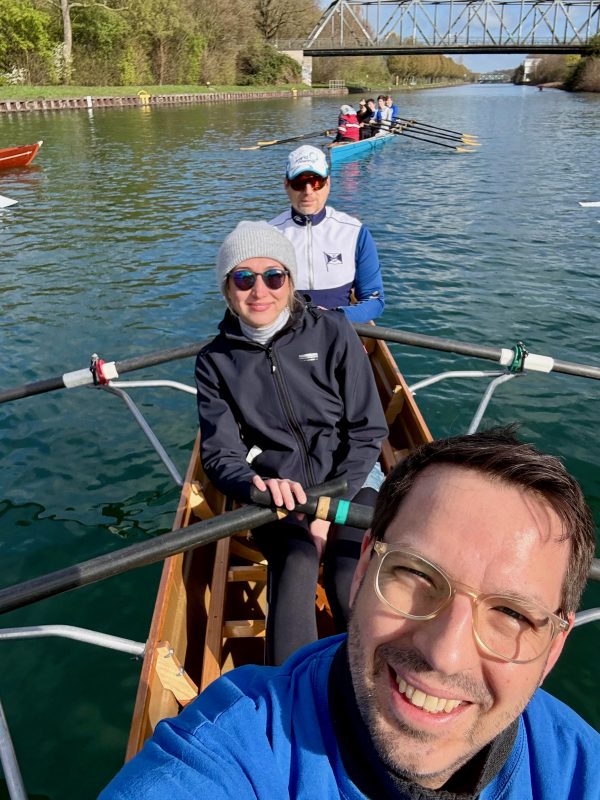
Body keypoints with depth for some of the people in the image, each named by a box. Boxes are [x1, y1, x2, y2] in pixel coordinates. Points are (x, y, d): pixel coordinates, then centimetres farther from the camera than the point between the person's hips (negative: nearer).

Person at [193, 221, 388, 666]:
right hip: (278, 494, 1)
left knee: (350, 588, -24)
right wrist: (257, 485, -27)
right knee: (296, 564, -30)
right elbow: (220, 454, -3)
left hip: (350, 482, 0)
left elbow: (369, 431, -2)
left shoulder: (333, 334, -3)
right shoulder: (216, 362, 1)